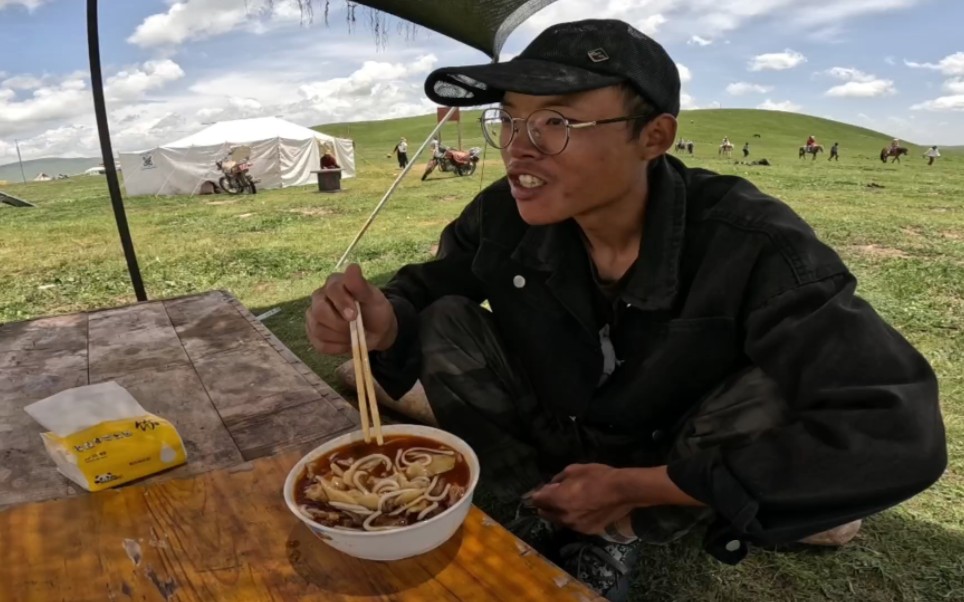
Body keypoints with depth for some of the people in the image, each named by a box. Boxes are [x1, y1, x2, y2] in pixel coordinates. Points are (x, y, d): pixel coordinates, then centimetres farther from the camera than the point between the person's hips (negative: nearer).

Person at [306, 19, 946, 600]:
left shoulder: (751, 245, -30)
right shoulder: (504, 216, -20)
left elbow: (897, 431, -37)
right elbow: (424, 292, -5)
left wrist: (636, 487, -34)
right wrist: (384, 322, -34)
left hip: (672, 471, -1)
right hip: (553, 446, 2)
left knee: (778, 389, -31)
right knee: (444, 321, -18)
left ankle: (620, 534, -4)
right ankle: (541, 509, -2)